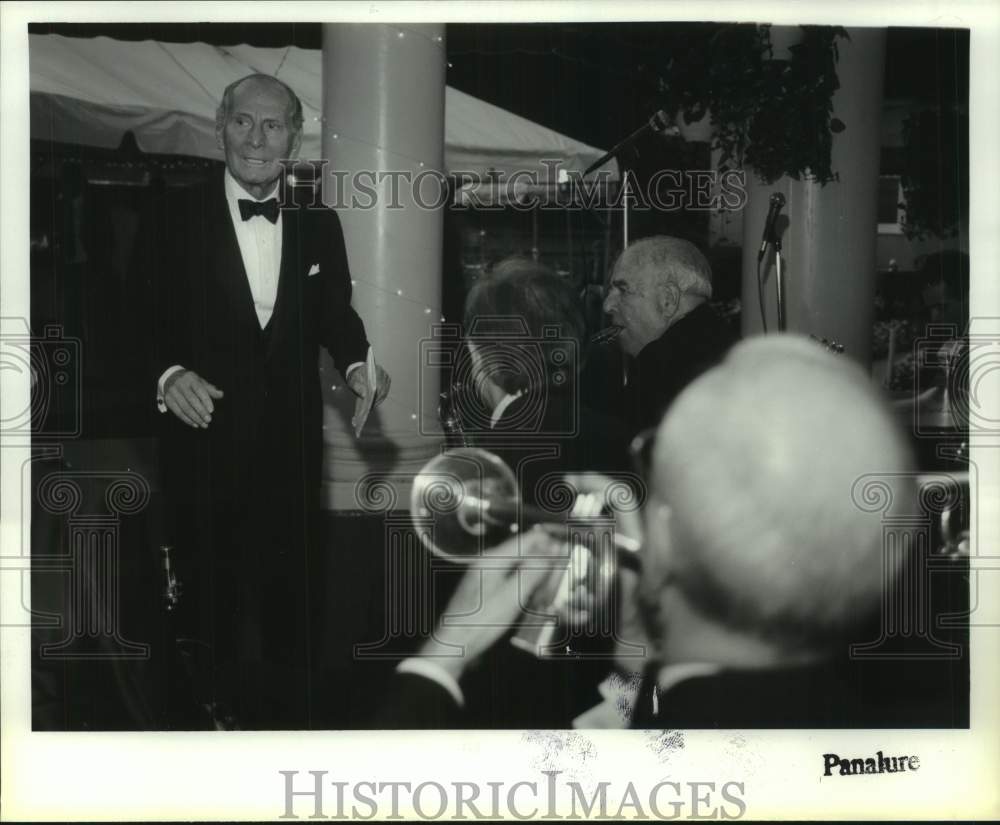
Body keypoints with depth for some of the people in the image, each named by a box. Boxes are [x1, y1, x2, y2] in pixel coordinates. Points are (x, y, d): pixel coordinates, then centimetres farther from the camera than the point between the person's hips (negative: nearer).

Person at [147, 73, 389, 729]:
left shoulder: (319, 225, 3)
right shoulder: (176, 221, -7)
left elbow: (335, 312, 10)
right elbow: (149, 323, -7)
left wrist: (356, 363, -10)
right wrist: (170, 375, -27)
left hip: (293, 443, 2)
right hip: (207, 438, -2)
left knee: (289, 587, 12)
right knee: (213, 590, 12)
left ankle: (287, 716, 28)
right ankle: (222, 710, 31)